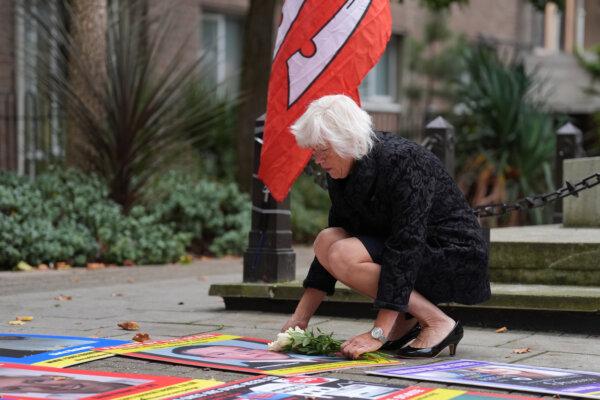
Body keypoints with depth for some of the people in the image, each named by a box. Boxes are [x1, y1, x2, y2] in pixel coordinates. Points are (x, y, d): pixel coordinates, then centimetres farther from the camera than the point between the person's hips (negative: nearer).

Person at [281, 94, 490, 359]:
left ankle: (438, 323, -15)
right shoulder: (341, 174, 0)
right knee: (326, 241, -7)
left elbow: (406, 248, -31)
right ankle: (406, 319, 1)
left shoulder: (403, 161, -25)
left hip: (457, 258, -8)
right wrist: (300, 318, 0)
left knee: (345, 257, -24)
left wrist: (378, 334, -34)